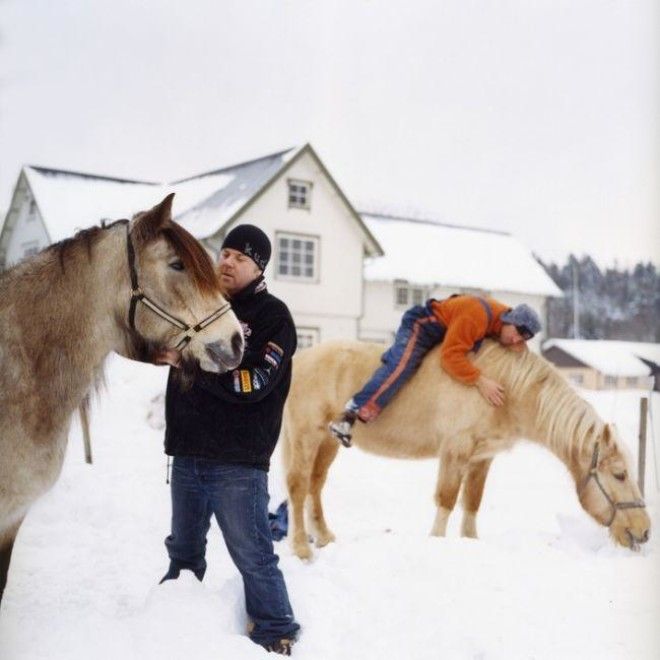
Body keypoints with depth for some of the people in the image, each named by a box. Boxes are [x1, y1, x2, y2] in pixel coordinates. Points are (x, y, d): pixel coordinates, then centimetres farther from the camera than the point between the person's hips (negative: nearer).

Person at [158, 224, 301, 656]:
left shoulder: (272, 316, -6)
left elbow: (251, 382, -18)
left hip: (238, 462, -6)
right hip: (187, 455, 7)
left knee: (252, 555, -3)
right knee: (183, 550, 21)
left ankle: (276, 636, 8)